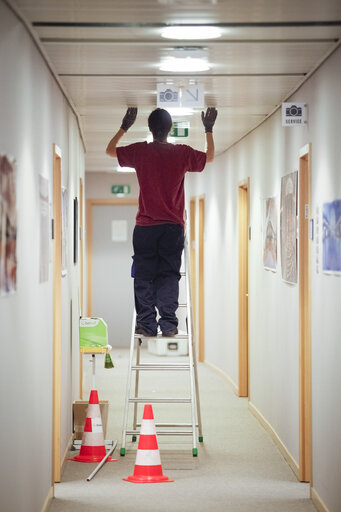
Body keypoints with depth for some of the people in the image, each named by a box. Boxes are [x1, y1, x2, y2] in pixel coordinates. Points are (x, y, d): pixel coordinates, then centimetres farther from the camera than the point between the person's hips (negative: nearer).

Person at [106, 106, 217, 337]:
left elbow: (110, 150, 15)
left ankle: (147, 324, 4)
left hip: (145, 226, 0)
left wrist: (125, 126, 23)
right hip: (173, 226, 0)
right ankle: (168, 324, -1)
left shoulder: (140, 151, -4)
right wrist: (209, 130, 27)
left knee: (144, 276, 5)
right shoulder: (182, 153, -3)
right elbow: (210, 157, 17)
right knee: (169, 275, 4)